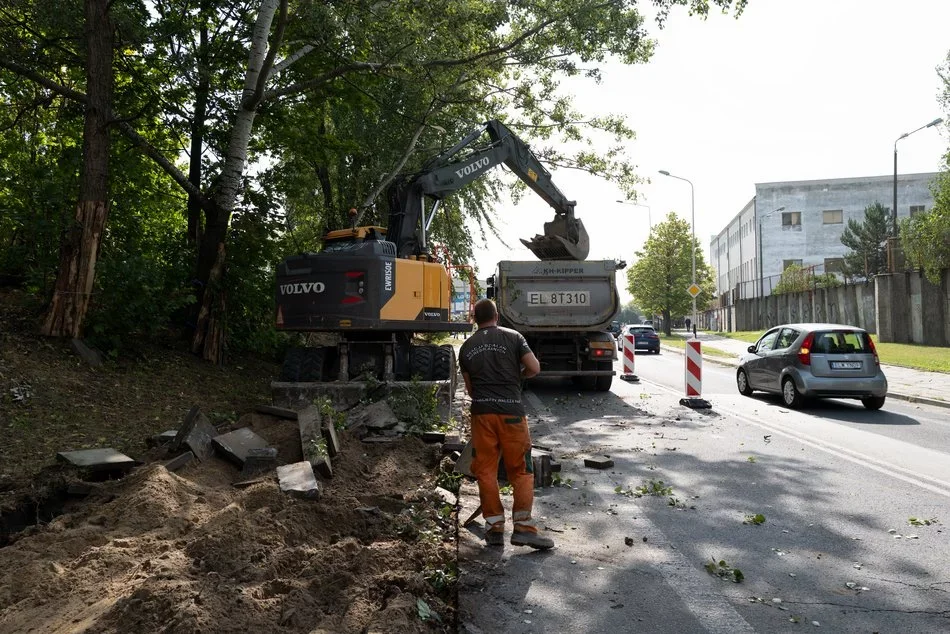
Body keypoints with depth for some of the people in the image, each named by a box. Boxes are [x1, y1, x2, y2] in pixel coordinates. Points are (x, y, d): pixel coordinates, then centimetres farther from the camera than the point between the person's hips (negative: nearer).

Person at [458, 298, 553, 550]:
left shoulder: (466, 347, 12)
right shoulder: (513, 337, 3)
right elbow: (535, 368, -2)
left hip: (481, 411, 2)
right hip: (511, 410, -2)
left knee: (485, 470, 8)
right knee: (521, 470, 6)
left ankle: (494, 527, 12)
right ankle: (523, 526, 2)